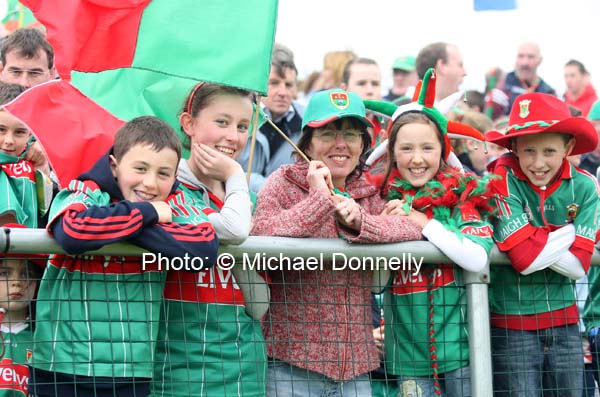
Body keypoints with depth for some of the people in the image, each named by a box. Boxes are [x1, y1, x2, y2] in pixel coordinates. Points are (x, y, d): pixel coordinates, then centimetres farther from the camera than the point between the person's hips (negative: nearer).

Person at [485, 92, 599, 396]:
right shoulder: (503, 181, -12)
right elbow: (524, 257, -22)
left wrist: (535, 243, -18)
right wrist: (571, 230, -12)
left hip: (564, 320, 4)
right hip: (512, 324, -3)